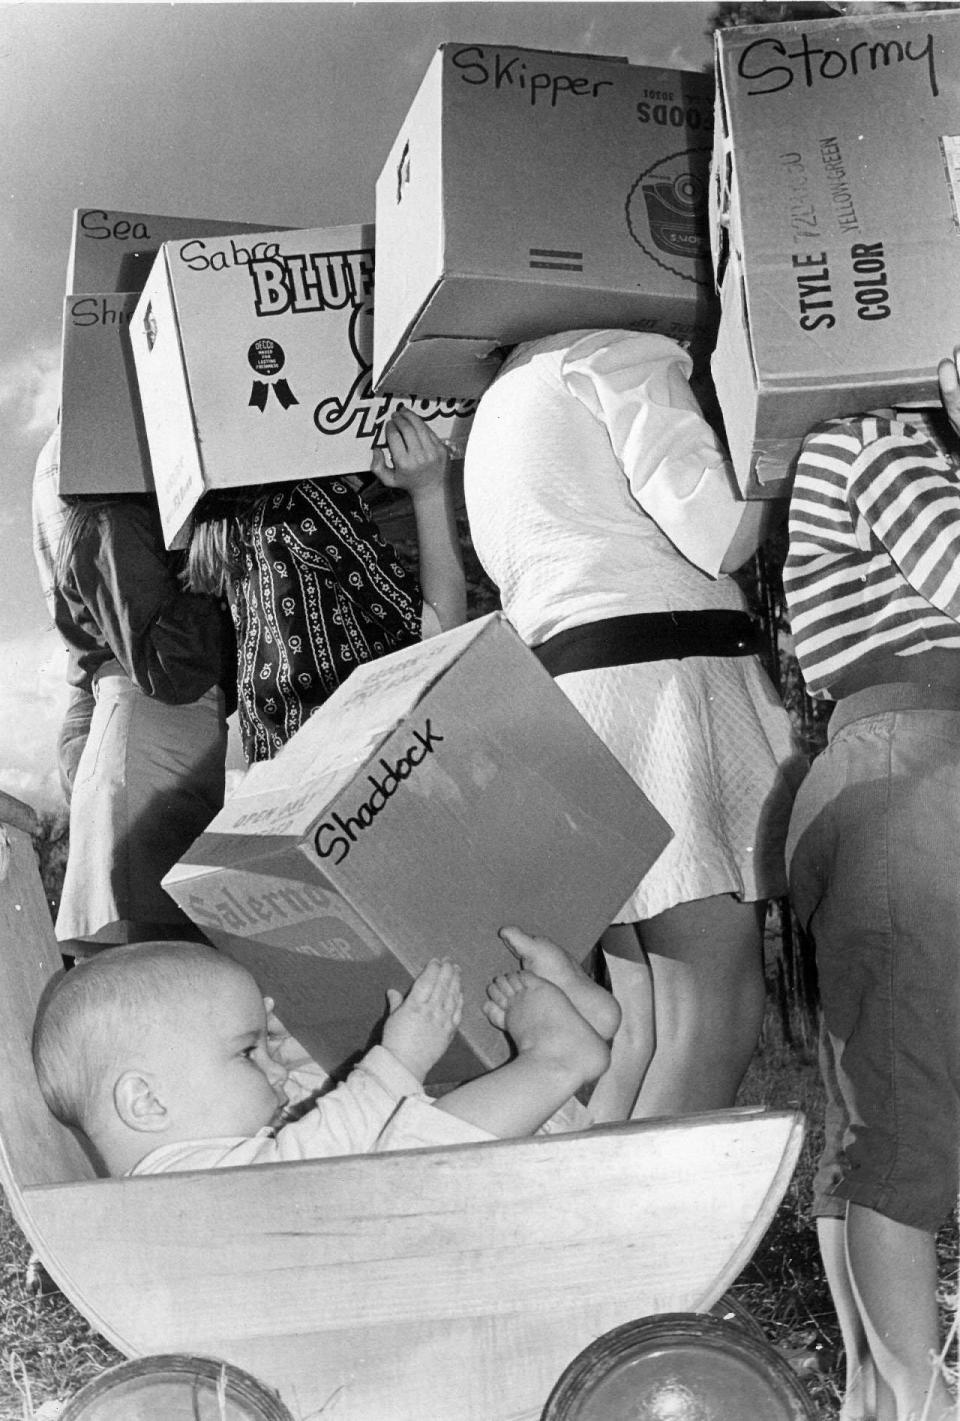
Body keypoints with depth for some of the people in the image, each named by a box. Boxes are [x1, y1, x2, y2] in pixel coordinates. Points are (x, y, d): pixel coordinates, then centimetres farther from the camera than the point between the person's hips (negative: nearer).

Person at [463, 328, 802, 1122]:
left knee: (645, 1030, 7)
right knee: (716, 1024, -11)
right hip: (659, 673, -9)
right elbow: (721, 533, -9)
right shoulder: (622, 356, 2)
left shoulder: (503, 402, 31)